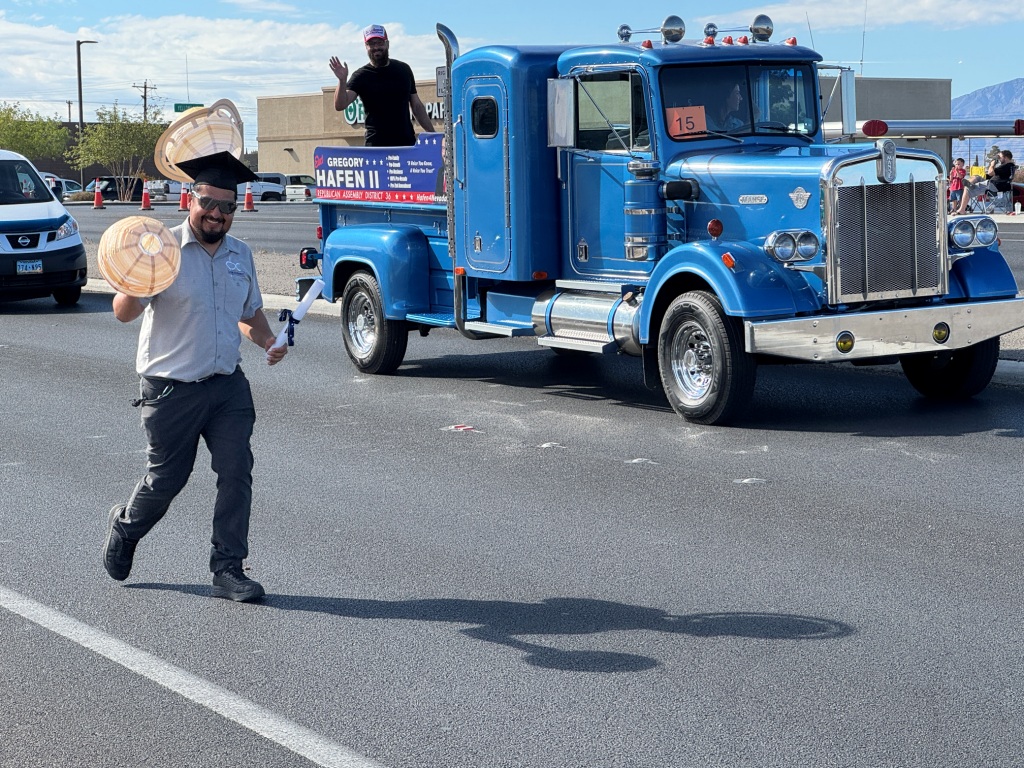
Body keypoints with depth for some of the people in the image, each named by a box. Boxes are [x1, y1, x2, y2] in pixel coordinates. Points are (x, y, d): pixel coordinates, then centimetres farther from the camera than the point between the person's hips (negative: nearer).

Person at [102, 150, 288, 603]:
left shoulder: (241, 255, 9)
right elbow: (123, 313, -18)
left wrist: (267, 341, 3)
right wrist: (132, 289, -40)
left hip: (228, 386, 4)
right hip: (171, 390, -4)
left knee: (236, 470, -8)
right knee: (166, 479, 7)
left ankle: (228, 570, 0)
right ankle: (123, 528, 38)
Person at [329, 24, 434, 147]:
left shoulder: (403, 69, 12)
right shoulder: (361, 76, 0)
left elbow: (417, 106, 17)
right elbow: (340, 105, -12)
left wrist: (433, 135, 13)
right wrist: (342, 81, -30)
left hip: (407, 142, 3)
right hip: (377, 145, -3)